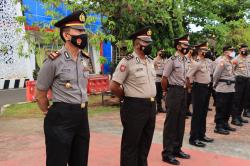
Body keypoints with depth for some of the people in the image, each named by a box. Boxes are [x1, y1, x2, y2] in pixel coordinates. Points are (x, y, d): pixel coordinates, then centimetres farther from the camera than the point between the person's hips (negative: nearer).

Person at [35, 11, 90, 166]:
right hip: (61, 118, -6)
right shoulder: (54, 61, -13)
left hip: (83, 116, 7)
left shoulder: (85, 59, 7)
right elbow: (40, 94, -4)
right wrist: (49, 112, 6)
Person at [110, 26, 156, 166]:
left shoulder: (150, 61, 11)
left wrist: (150, 100, 15)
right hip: (134, 108, -7)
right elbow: (114, 86, -15)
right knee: (130, 145, 5)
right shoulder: (127, 62, -13)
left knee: (145, 144, 18)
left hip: (151, 107, 8)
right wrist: (128, 97, -2)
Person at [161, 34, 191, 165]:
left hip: (183, 92, 8)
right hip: (174, 92, -8)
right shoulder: (172, 60, -14)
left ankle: (177, 149, 28)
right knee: (171, 122, -1)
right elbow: (164, 79, -12)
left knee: (181, 121, 15)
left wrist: (185, 88, 15)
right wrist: (165, 92, 1)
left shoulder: (186, 61, 11)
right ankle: (167, 153, 9)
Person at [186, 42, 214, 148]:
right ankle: (193, 138, 6)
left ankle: (201, 135, 28)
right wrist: (190, 88, -9)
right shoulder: (197, 63, -17)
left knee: (204, 113, 16)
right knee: (197, 113, -3)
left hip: (206, 88, 9)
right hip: (199, 88, -9)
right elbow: (187, 77, -20)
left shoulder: (205, 62, 10)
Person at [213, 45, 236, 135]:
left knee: (228, 108, 15)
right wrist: (215, 85, -4)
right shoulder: (222, 61, -12)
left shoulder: (230, 62, 16)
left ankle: (225, 124, 28)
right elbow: (216, 75, -12)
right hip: (223, 89, -9)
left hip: (231, 88, 9)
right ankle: (218, 127, 5)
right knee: (221, 108, -2)